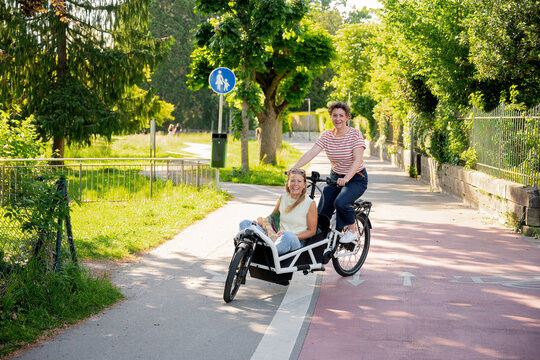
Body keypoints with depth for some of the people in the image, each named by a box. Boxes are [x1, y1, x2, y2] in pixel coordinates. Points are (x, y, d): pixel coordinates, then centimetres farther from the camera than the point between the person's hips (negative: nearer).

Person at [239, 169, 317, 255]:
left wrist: (292, 236, -15)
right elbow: (272, 217, 26)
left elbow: (312, 231, 1)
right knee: (245, 223, -13)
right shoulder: (282, 198, 12)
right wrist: (258, 223, 3)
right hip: (277, 237, 5)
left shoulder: (310, 204, -1)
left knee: (287, 236, -43)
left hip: (296, 242, -5)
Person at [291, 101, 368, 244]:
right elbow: (311, 153, -13)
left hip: (356, 178, -5)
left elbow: (357, 160, -27)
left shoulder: (355, 134, -16)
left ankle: (352, 229, -3)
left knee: (340, 203, -29)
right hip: (335, 177, 5)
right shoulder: (326, 135, -4)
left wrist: (346, 178, -43)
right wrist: (293, 169, -28)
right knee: (323, 211, -7)